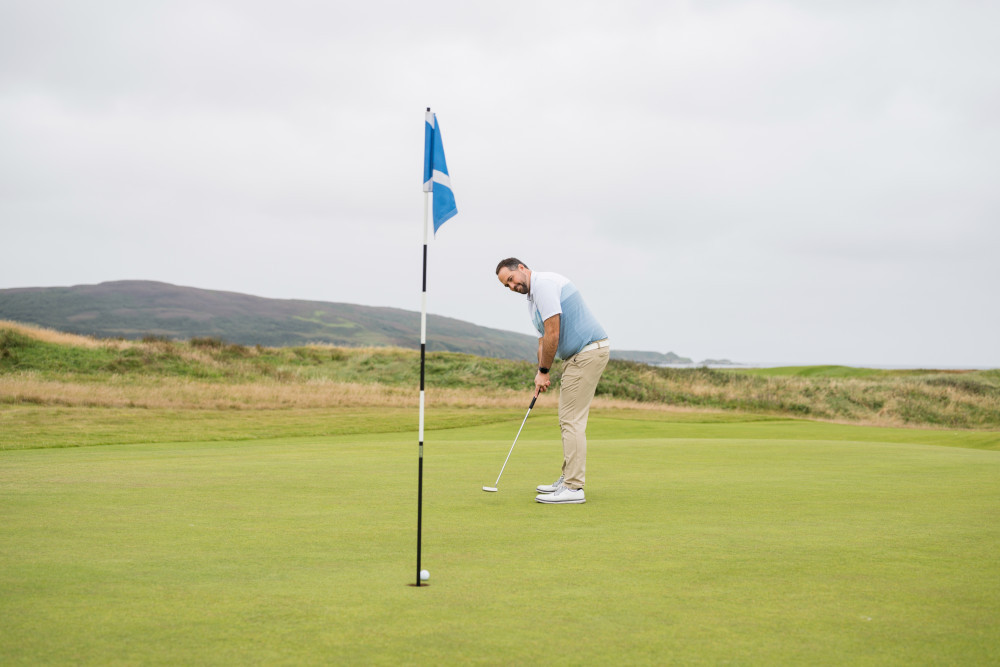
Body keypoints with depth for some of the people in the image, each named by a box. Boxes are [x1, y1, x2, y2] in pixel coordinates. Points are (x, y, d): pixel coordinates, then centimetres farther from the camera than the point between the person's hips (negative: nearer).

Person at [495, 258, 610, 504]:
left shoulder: (544, 284, -15)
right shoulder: (533, 298, 18)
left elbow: (553, 334, -19)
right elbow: (544, 338, 21)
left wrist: (544, 371, -9)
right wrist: (541, 373, 8)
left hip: (588, 352, -11)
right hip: (578, 355, 11)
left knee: (572, 420, -11)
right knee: (569, 420, 14)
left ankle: (573, 488, -11)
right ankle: (568, 479, 21)